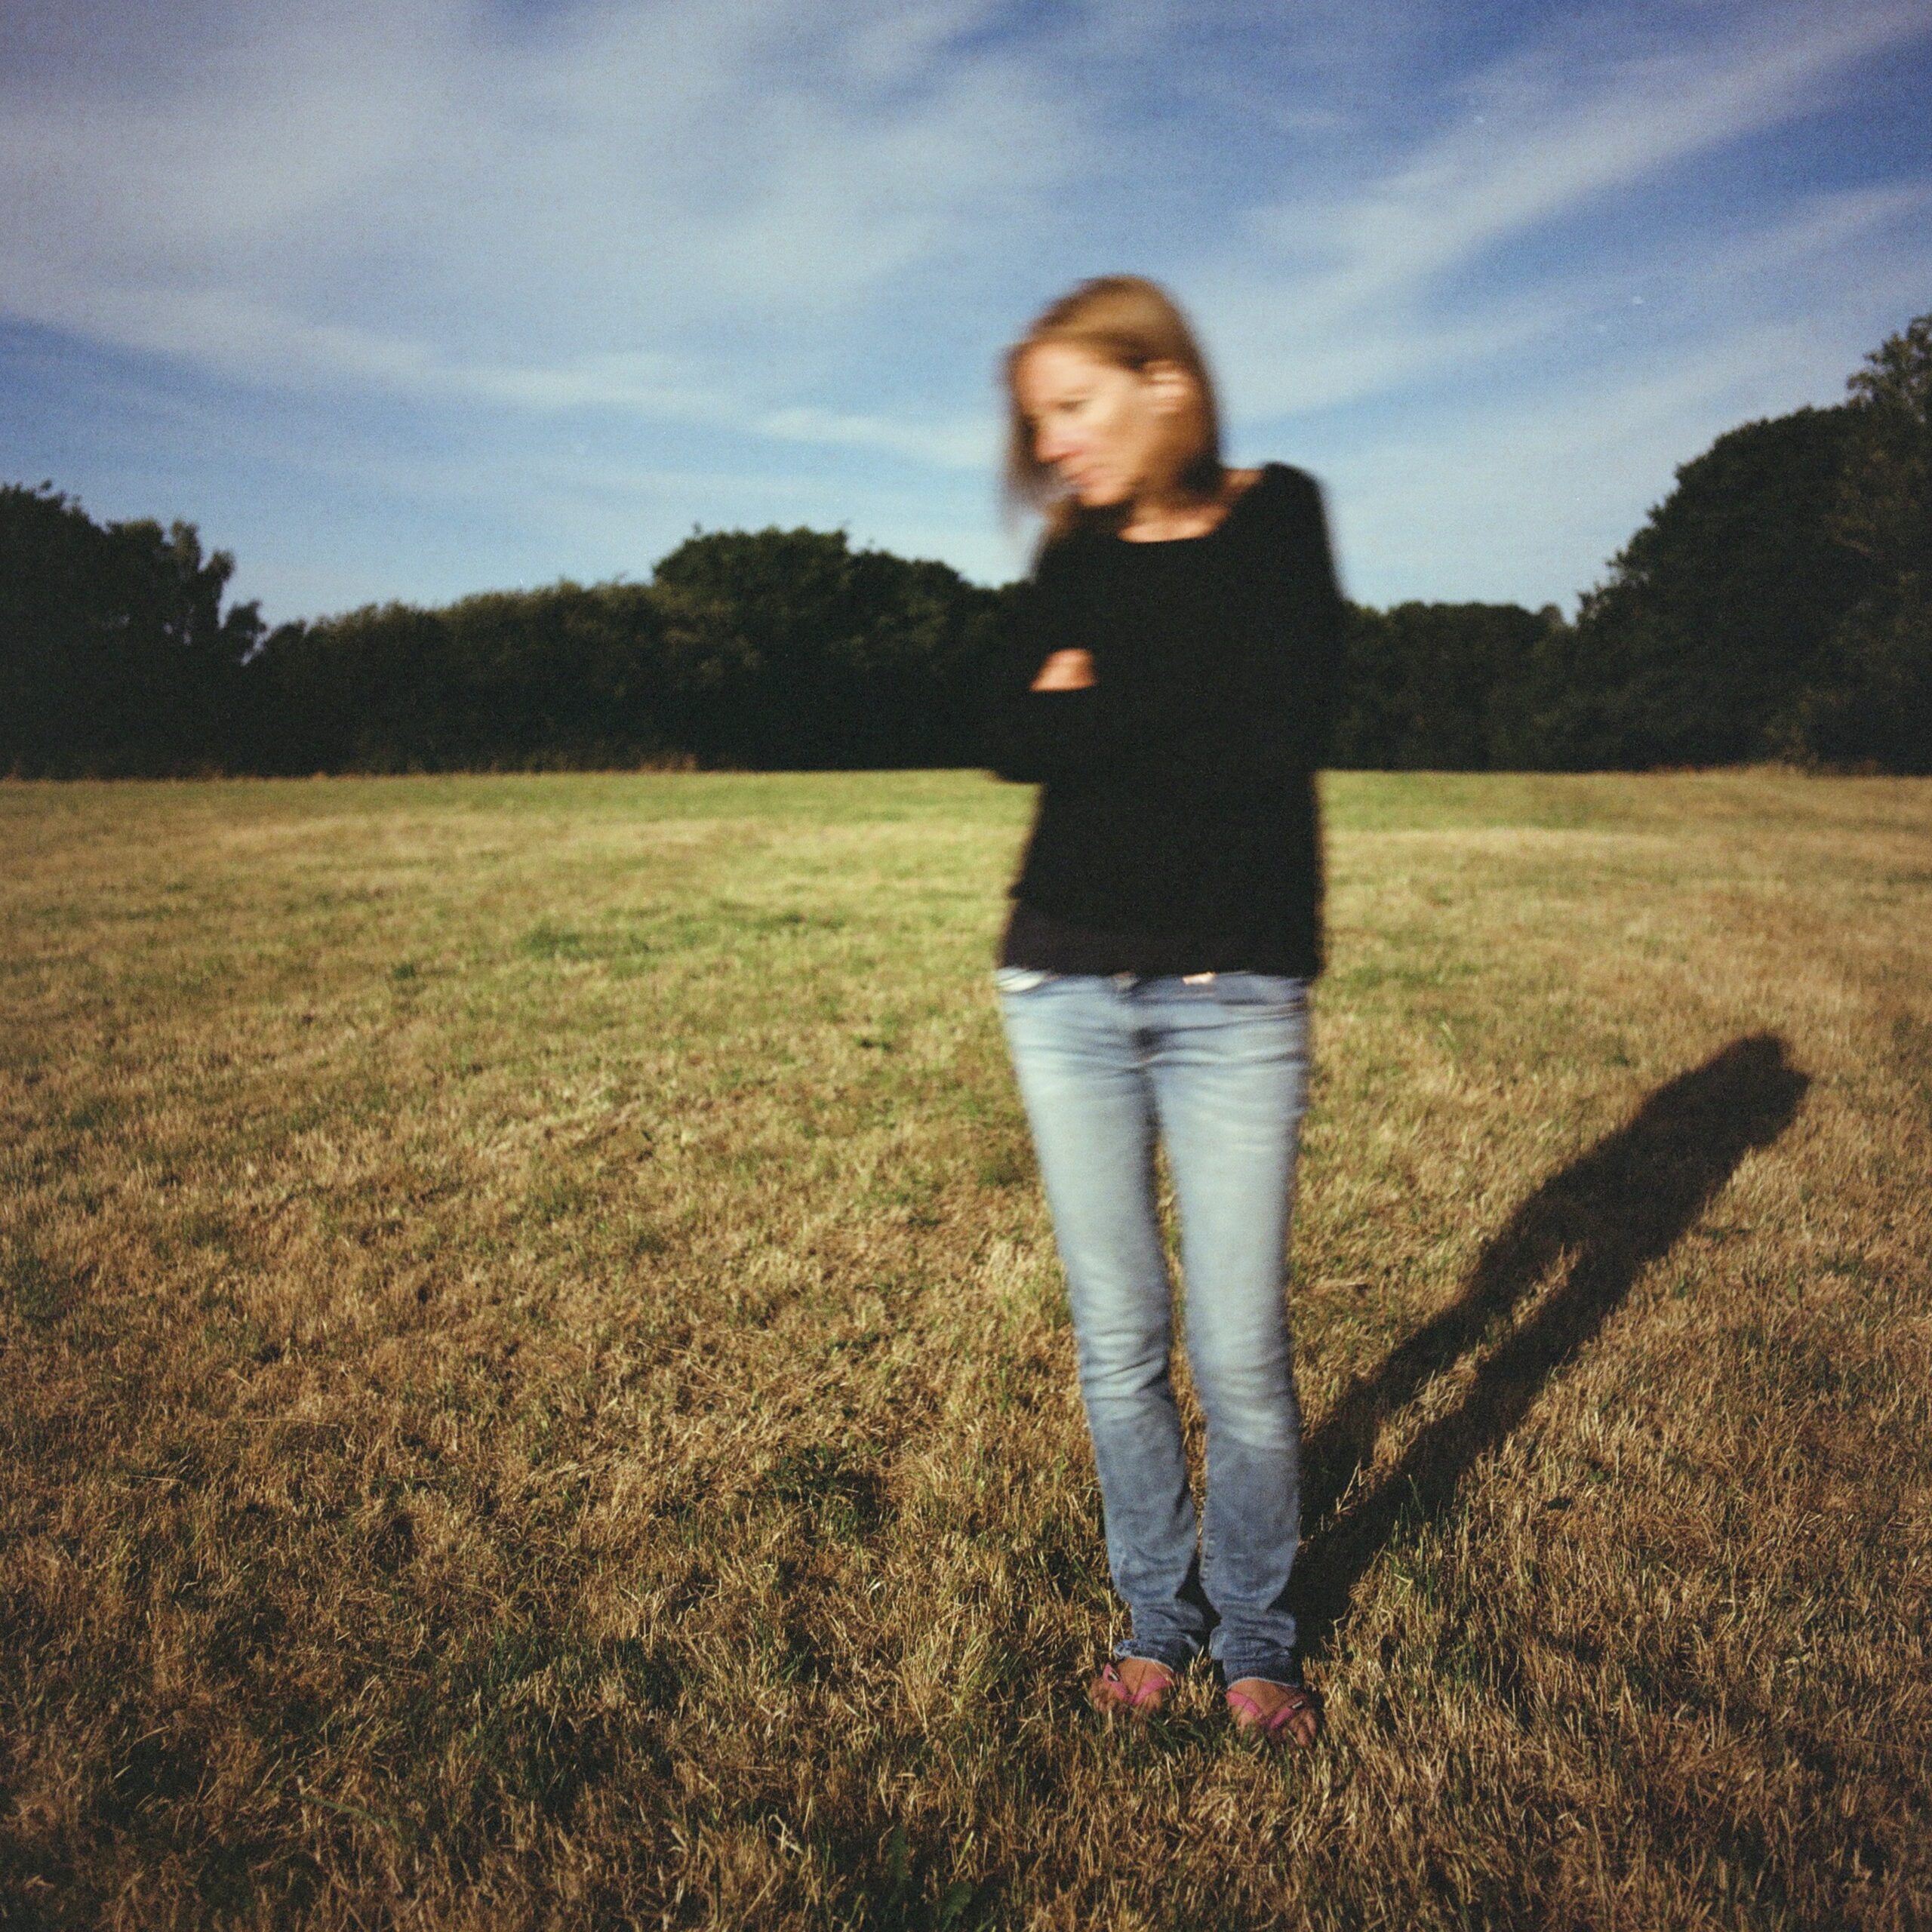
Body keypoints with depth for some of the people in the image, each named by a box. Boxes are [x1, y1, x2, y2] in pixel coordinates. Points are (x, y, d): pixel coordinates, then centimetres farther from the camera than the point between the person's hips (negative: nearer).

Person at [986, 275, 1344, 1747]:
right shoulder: (1074, 561, 12)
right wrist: (1172, 721, -14)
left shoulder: (1278, 523, 1)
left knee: (1241, 1352, 1)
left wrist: (1094, 703, -6)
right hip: (1066, 986, 4)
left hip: (1232, 996, -3)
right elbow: (1018, 742, -3)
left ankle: (1257, 1643, 23)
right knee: (1117, 1341, 10)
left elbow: (1274, 740, -15)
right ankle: (1158, 1621, 28)